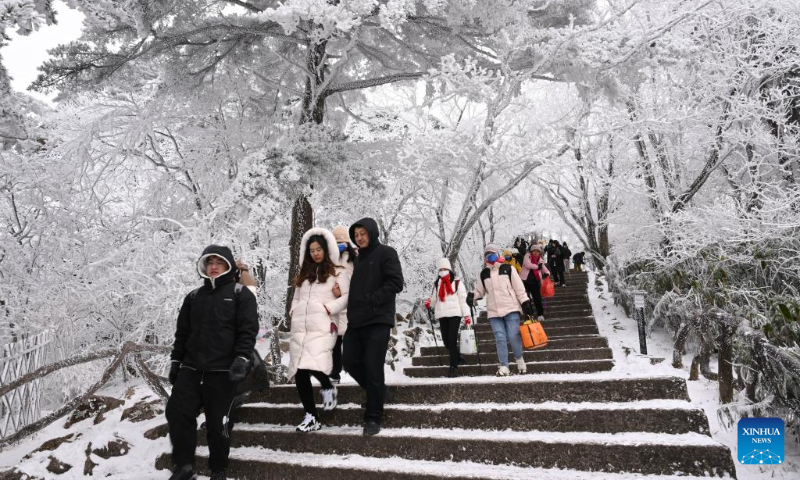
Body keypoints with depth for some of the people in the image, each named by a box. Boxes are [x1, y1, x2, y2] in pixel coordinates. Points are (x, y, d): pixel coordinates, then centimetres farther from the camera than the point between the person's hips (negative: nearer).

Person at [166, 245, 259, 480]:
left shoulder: (241, 294, 1)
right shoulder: (193, 297, 16)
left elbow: (248, 331, -7)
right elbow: (182, 332, 20)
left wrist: (241, 359, -17)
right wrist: (176, 360, 15)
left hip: (222, 370, -5)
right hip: (191, 368, 5)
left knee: (218, 422, 1)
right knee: (178, 412, -1)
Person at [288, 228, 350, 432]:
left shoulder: (337, 272, 5)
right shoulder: (304, 274, 24)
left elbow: (348, 296, -4)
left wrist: (330, 308, -13)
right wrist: (293, 311, 9)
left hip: (322, 325, -6)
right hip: (300, 326, 6)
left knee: (315, 364, -25)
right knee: (299, 372, 0)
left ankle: (327, 386, 11)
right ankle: (311, 417, 8)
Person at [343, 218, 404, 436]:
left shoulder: (386, 253, -2)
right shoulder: (358, 258, 20)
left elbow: (396, 283, -13)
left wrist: (371, 300, -16)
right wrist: (353, 308, 5)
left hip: (377, 321, -7)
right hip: (356, 321, 7)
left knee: (373, 367, -7)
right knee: (350, 361, 6)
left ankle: (373, 418, 4)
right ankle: (378, 391, 29)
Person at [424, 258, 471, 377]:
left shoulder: (457, 283, 7)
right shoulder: (437, 284, 17)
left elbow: (463, 300, 3)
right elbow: (435, 300, 17)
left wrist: (466, 315, -4)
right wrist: (429, 304, -5)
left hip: (454, 314, -4)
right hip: (442, 315, 4)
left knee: (452, 340, -11)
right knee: (446, 341, 3)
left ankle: (454, 367, -4)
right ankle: (458, 357, 29)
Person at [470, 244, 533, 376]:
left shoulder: (508, 269, 1)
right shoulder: (483, 274, 11)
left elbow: (519, 288, 1)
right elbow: (480, 291, 16)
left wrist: (525, 303, -4)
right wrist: (472, 296, -4)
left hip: (511, 309, -3)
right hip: (494, 312, 3)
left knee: (513, 336, -7)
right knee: (500, 338, -4)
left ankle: (519, 359, 20)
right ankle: (504, 366, 0)